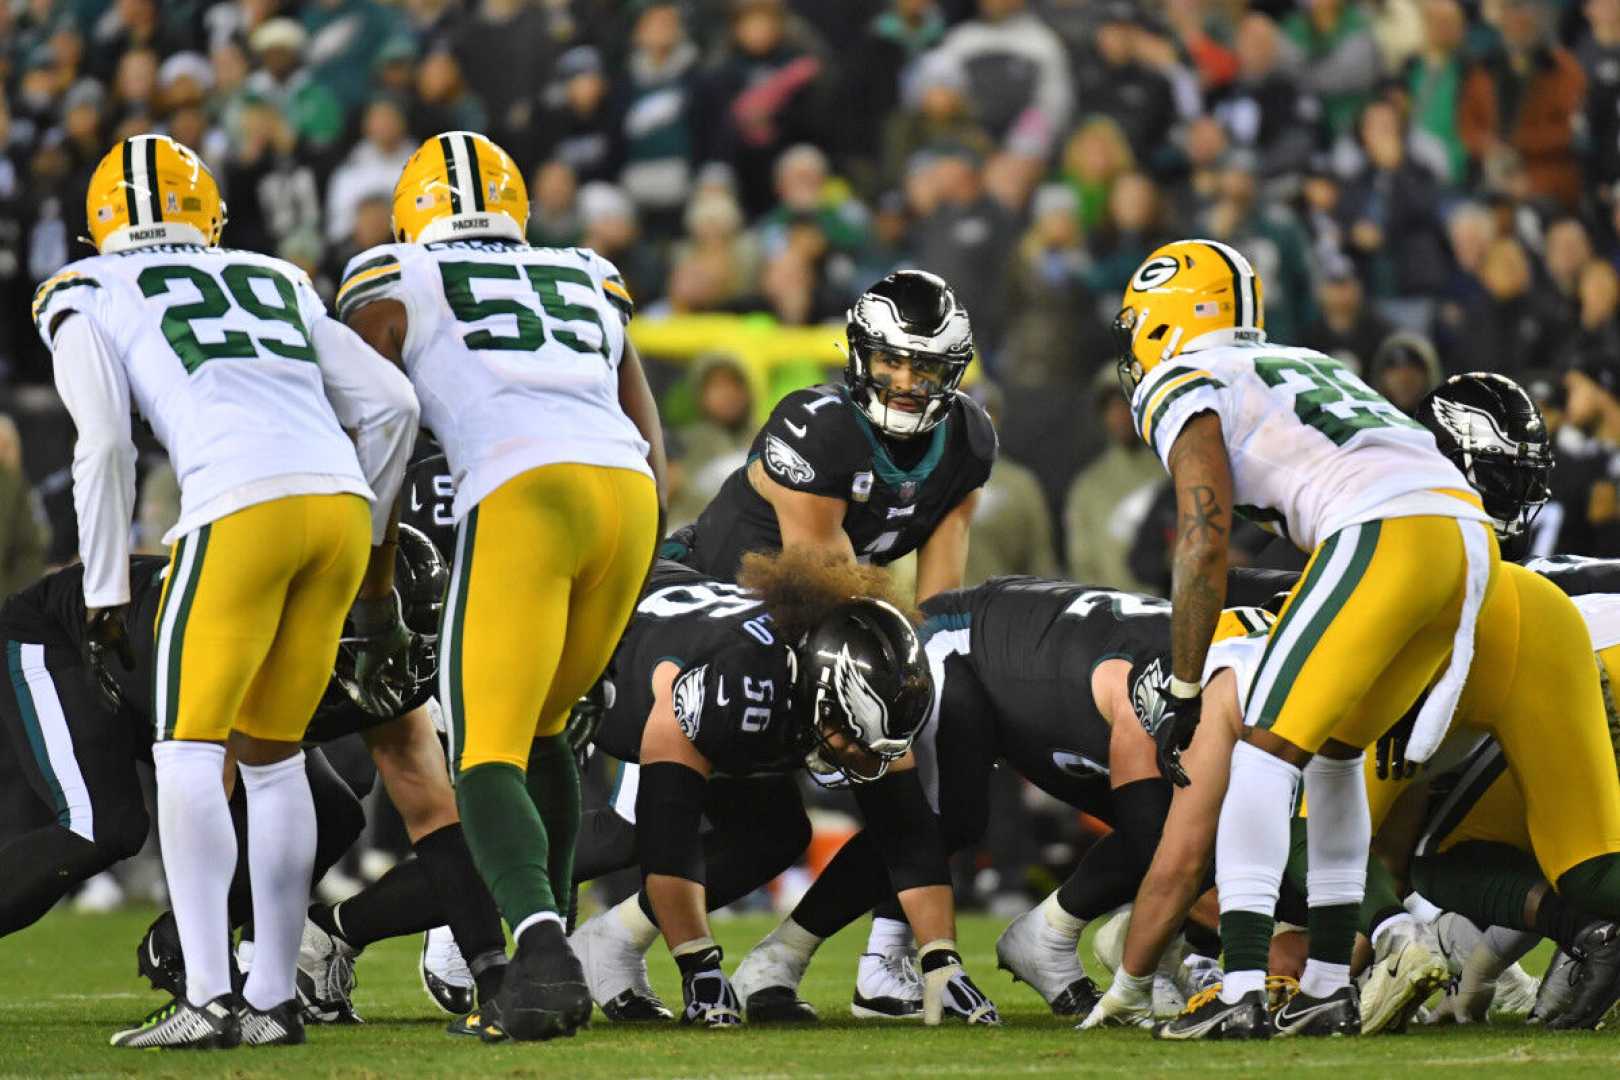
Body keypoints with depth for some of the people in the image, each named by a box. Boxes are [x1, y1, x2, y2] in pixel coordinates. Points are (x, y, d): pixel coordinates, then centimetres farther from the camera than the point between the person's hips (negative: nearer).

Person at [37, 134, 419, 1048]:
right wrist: (372, 570, 27)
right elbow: (392, 405, 21)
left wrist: (105, 595, 7)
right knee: (272, 756, 15)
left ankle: (210, 999, -11)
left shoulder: (87, 298, 15)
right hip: (342, 503, 5)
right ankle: (274, 998, 15)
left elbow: (104, 445, 2)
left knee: (189, 752, 0)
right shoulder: (280, 284, 29)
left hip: (244, 509, -5)